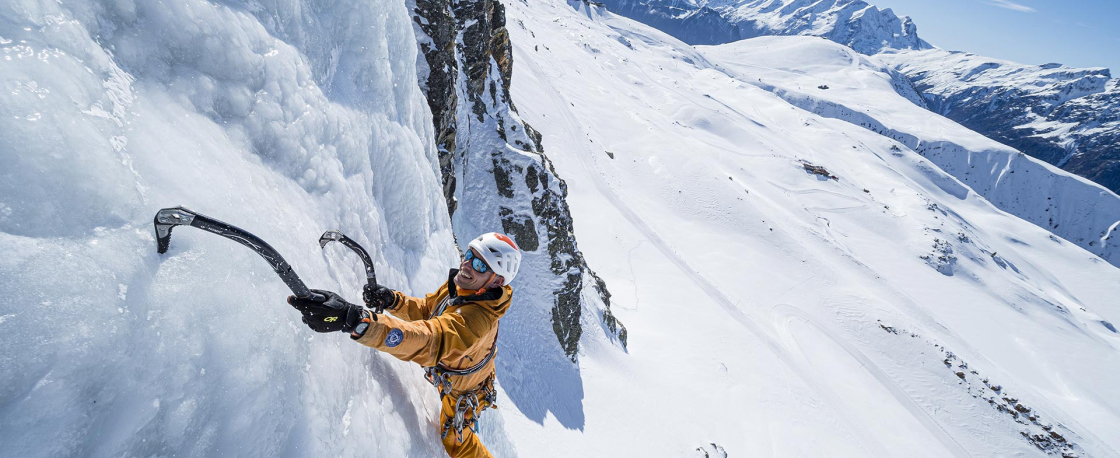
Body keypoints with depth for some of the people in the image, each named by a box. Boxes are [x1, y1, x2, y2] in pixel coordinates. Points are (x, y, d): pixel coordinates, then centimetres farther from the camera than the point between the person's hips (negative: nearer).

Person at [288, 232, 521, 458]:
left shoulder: (477, 319, -47)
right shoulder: (457, 285, -20)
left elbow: (428, 339, -62)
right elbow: (425, 310, -3)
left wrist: (354, 319, -74)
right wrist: (392, 300, -25)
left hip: (461, 392, -7)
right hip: (445, 374, 7)